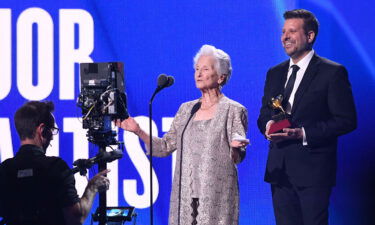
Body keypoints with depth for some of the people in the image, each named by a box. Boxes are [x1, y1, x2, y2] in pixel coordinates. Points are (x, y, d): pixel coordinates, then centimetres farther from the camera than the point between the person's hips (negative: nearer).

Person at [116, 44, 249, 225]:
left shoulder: (234, 110, -1)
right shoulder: (186, 109, 14)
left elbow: (237, 158, -3)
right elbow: (165, 147, 13)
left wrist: (235, 147, -26)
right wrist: (138, 131, 1)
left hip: (216, 196, -5)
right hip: (185, 195, 5)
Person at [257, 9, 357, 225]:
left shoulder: (333, 72, -4)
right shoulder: (274, 73, 15)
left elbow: (347, 120, -9)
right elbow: (264, 115, 21)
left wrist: (302, 133, -17)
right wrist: (268, 124, -5)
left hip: (313, 169, -6)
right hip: (279, 168, 6)